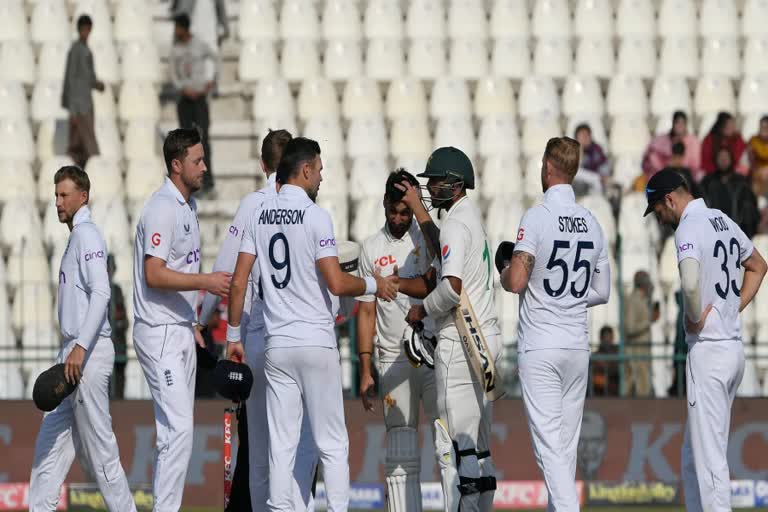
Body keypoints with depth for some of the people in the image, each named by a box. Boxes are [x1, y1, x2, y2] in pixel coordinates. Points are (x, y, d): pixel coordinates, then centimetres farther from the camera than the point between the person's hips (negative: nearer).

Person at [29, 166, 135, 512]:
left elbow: (101, 292, -22)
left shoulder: (87, 235, -10)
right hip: (74, 353, 10)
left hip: (89, 353, -10)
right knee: (51, 443, 8)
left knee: (100, 450, -6)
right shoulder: (76, 237, 20)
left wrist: (80, 349, -29)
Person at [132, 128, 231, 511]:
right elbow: (154, 275, -22)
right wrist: (205, 282, -26)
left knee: (176, 430, 10)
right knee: (178, 428, -15)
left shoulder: (187, 206, 15)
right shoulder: (162, 208, -16)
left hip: (180, 332, 10)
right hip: (160, 334, -10)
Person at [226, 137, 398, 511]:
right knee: (332, 444, 1)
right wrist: (375, 285, 1)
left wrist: (233, 336, 11)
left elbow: (238, 282, 4)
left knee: (281, 444, 5)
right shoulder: (315, 216, -10)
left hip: (276, 345, 5)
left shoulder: (259, 215, 6)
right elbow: (337, 284, -17)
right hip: (316, 341, -5)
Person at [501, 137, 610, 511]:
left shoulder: (537, 217, -12)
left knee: (549, 444, -9)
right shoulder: (592, 223, 7)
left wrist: (504, 272, 2)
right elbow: (602, 292, 12)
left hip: (540, 347, -6)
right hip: (578, 346, 6)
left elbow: (516, 281, -20)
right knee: (567, 445, 13)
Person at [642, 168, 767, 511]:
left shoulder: (689, 228, -14)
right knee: (692, 455, 17)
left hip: (708, 350, -9)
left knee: (709, 456, -8)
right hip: (734, 347, 9)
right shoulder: (723, 221, 14)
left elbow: (690, 282, -32)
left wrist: (695, 319, -15)